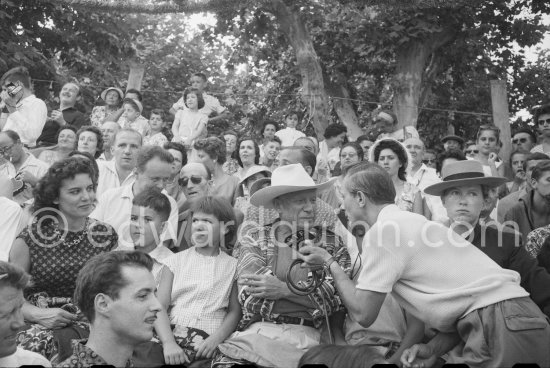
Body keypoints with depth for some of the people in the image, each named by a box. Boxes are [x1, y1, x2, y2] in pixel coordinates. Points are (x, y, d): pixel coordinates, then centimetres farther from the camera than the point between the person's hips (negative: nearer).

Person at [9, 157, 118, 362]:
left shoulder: (106, 236, 6)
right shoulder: (31, 238, -1)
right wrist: (38, 314, -14)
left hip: (89, 325, 1)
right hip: (40, 325, -1)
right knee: (36, 343, -32)